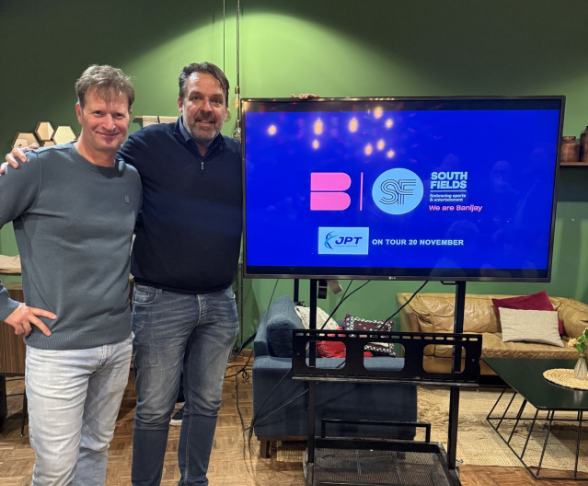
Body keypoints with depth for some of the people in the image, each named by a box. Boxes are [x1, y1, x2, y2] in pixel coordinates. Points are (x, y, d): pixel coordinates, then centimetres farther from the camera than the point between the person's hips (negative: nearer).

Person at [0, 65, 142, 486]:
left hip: (119, 343, 5)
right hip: (58, 347, -4)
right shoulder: (40, 168, -11)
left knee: (97, 450, 21)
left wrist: (133, 280, 8)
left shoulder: (134, 179, 5)